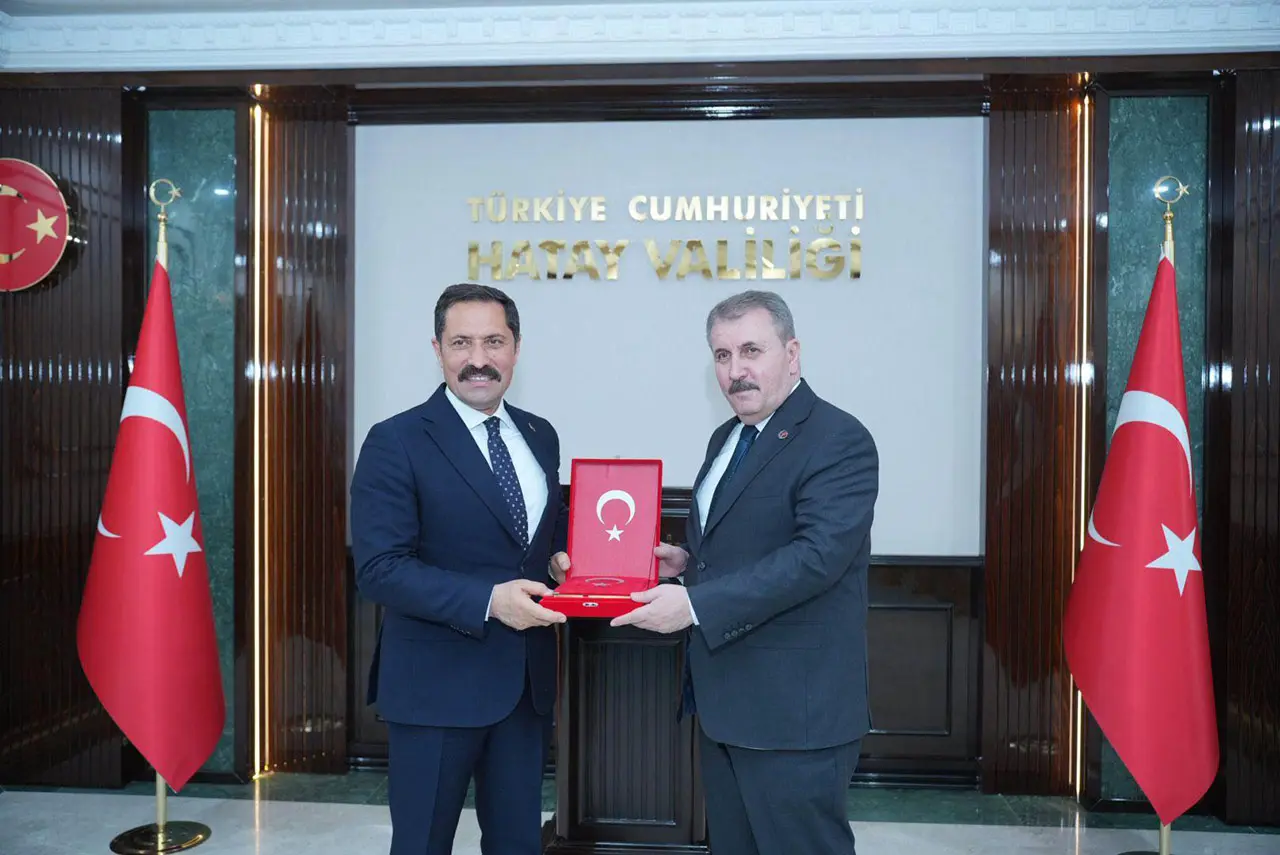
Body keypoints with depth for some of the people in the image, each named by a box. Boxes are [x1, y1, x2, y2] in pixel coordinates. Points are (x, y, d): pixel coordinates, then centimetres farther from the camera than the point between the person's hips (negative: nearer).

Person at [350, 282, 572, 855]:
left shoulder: (539, 436, 7)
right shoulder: (395, 442, -12)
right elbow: (379, 569, -19)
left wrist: (561, 557, -4)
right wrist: (487, 600, -28)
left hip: (527, 678, 6)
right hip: (436, 681, -5)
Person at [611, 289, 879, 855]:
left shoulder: (840, 442, -15)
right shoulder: (725, 439, 12)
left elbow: (818, 554, -27)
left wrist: (695, 603, -29)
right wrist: (688, 562, 2)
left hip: (794, 708, -9)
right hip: (722, 702, 9)